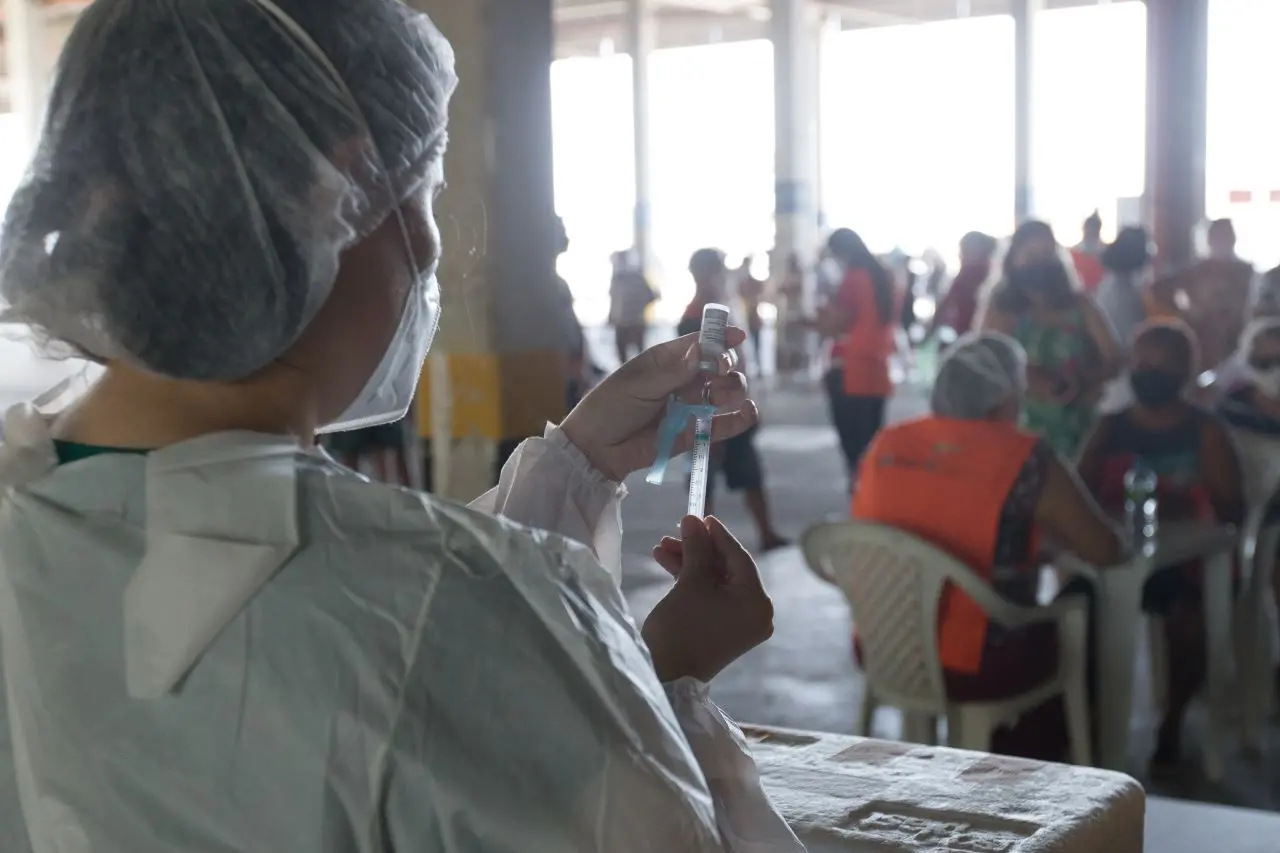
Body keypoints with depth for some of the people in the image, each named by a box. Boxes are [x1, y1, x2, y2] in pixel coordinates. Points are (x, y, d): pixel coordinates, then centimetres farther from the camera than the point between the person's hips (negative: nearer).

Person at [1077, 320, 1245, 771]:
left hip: (1184, 560, -2)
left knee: (1188, 611, -32)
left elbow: (1232, 509, -8)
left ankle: (1172, 722, -10)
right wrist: (1119, 508, -21)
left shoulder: (1205, 431, 1)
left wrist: (1174, 511, -27)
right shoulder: (1110, 428, 8)